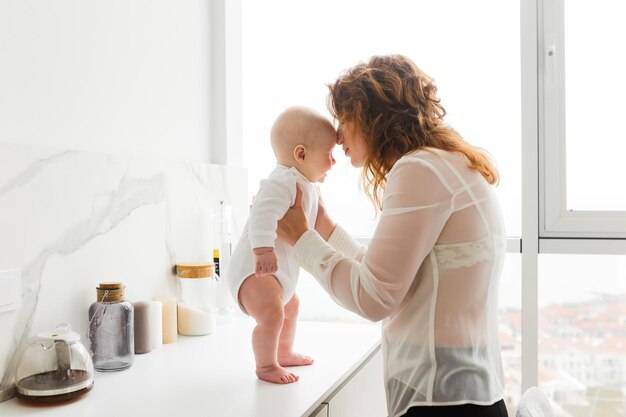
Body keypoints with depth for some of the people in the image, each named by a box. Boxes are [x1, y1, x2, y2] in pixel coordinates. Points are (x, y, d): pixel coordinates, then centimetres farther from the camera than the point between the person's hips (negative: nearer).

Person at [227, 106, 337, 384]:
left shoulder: (307, 186, 10)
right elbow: (262, 214, -41)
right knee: (272, 314, -26)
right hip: (255, 267, -11)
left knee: (291, 306, 28)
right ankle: (265, 366, -4)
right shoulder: (281, 182, -25)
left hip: (281, 267, 11)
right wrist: (263, 250, -50)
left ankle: (284, 353, 48)